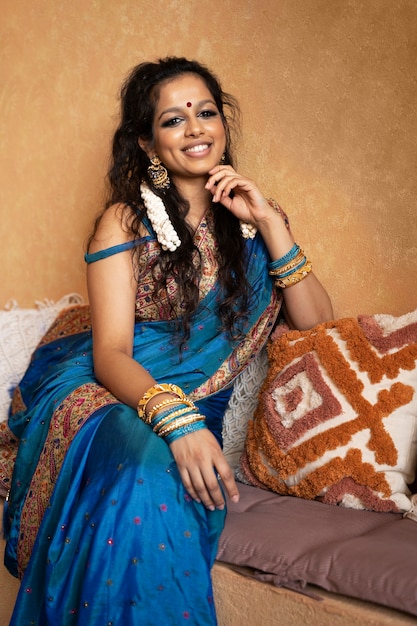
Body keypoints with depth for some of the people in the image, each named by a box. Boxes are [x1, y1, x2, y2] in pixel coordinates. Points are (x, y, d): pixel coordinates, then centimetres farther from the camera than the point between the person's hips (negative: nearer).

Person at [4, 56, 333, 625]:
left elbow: (316, 322, 2)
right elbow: (111, 353, -11)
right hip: (102, 389, -2)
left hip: (195, 407, 2)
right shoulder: (127, 220, -2)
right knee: (146, 477, -36)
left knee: (180, 490, -33)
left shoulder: (250, 216, 9)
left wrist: (270, 225, -9)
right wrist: (176, 419, -31)